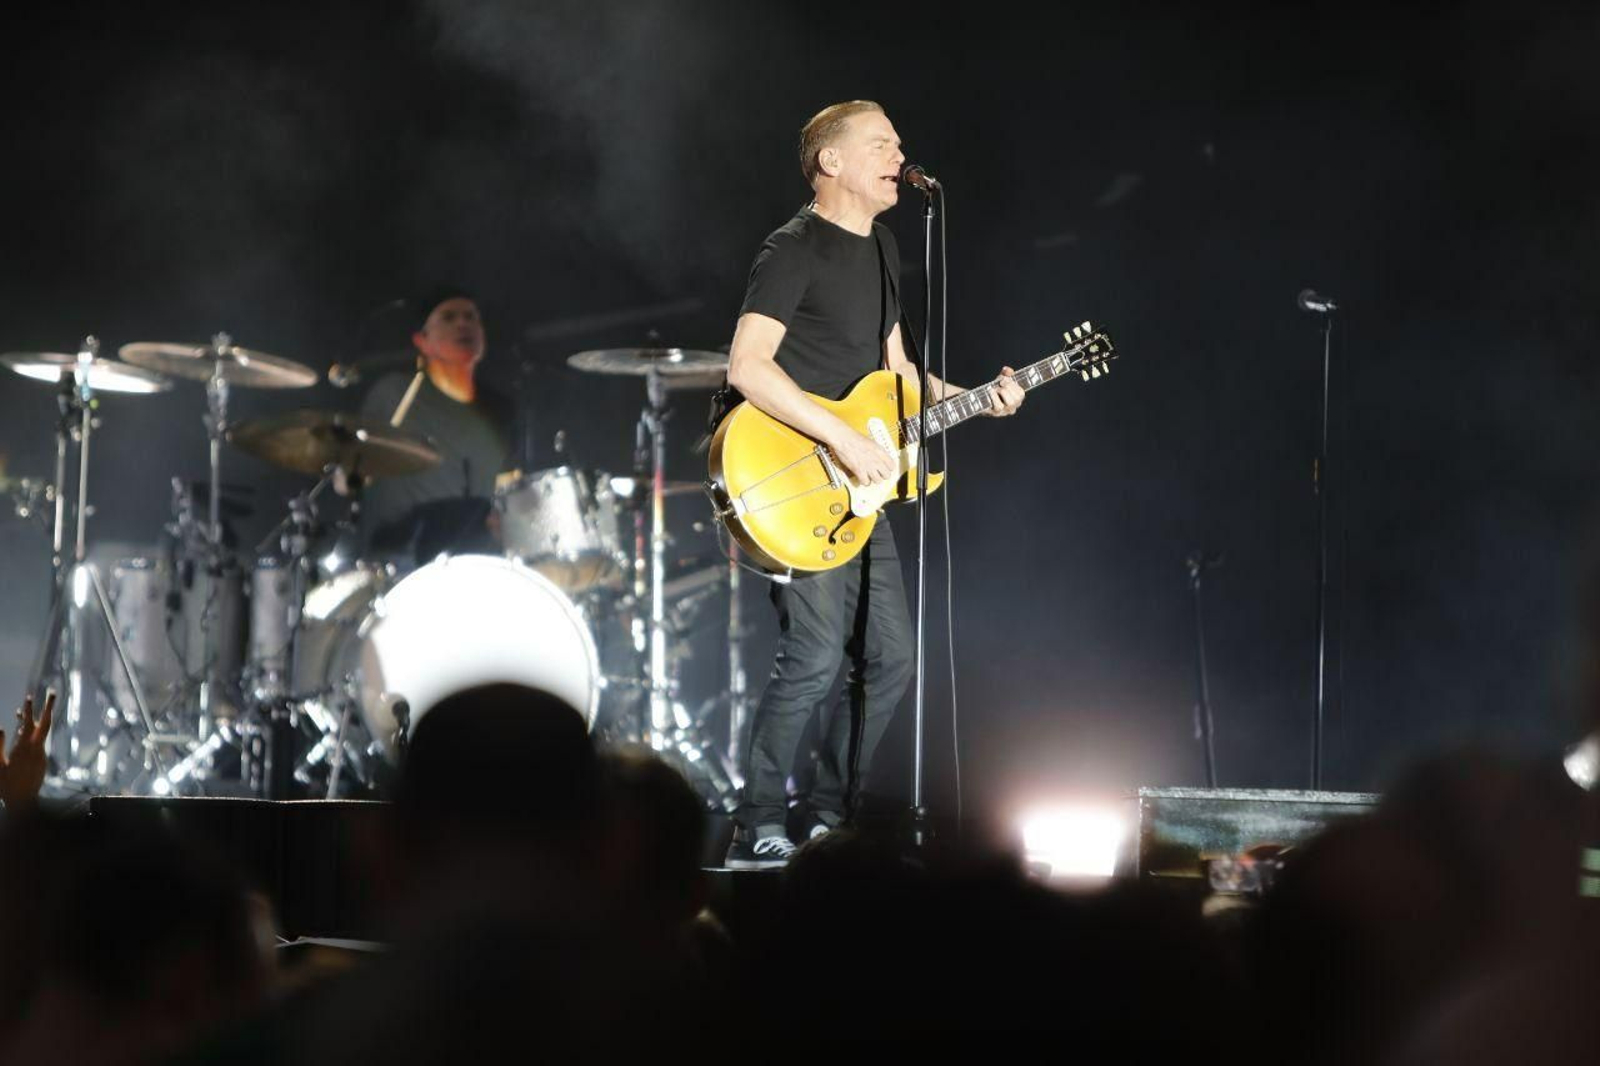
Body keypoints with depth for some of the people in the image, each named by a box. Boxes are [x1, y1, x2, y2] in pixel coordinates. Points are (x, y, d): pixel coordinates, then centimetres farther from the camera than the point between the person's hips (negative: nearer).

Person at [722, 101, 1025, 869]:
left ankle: (828, 818, 18)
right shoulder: (795, 249, -12)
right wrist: (843, 438, -25)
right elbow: (747, 366, -22)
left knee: (889, 658, 9)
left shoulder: (881, 249, 17)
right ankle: (758, 831, -7)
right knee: (816, 656, -16)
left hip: (858, 488, 9)